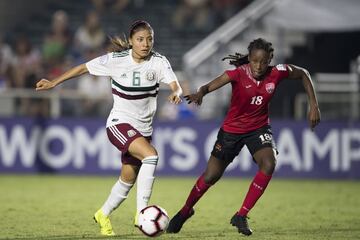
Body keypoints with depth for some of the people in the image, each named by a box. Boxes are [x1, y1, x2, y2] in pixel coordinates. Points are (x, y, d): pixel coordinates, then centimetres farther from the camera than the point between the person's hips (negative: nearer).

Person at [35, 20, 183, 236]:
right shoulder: (116, 60, -11)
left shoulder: (159, 62, -9)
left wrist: (176, 93, -46)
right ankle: (141, 213, -26)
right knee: (151, 155, -29)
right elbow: (84, 68, 0)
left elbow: (175, 85, -22)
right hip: (119, 123, -4)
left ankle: (104, 215, 38)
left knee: (128, 178, 12)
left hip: (143, 127, 4)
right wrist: (53, 83, 5)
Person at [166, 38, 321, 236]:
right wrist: (200, 93, -62)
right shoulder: (239, 73, -25)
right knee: (211, 176, 5)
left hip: (258, 128, 2)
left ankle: (241, 216, -13)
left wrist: (313, 106, -3)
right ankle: (185, 211, 35)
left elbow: (303, 74, 3)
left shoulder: (277, 73, -16)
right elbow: (210, 86, -38)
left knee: (269, 164, -26)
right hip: (232, 129, -2)